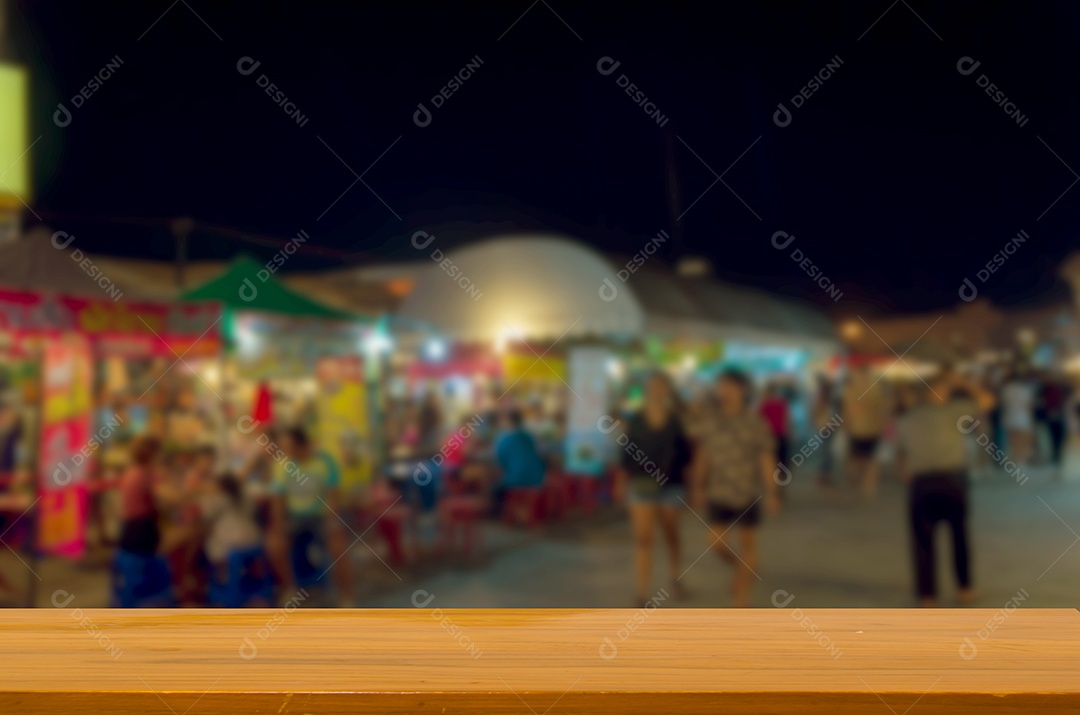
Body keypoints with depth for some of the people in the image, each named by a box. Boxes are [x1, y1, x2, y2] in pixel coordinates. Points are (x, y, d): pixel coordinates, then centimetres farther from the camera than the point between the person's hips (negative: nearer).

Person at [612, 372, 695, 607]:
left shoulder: (677, 420, -2)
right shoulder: (636, 421, 1)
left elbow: (686, 453, 1)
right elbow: (627, 453, 4)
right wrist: (622, 480, -4)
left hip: (671, 485, 0)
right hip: (642, 485, 0)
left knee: (671, 535, 17)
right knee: (643, 539, -7)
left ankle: (675, 579, 41)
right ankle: (642, 597, -8)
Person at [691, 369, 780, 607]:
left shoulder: (754, 421, -13)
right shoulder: (709, 418, -4)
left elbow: (767, 458, -10)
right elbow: (703, 454, 6)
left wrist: (772, 493, -12)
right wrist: (699, 487, 8)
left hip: (748, 492, -3)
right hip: (719, 491, 3)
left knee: (747, 541, 7)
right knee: (716, 541, -1)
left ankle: (743, 592, 22)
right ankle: (741, 570, 31)